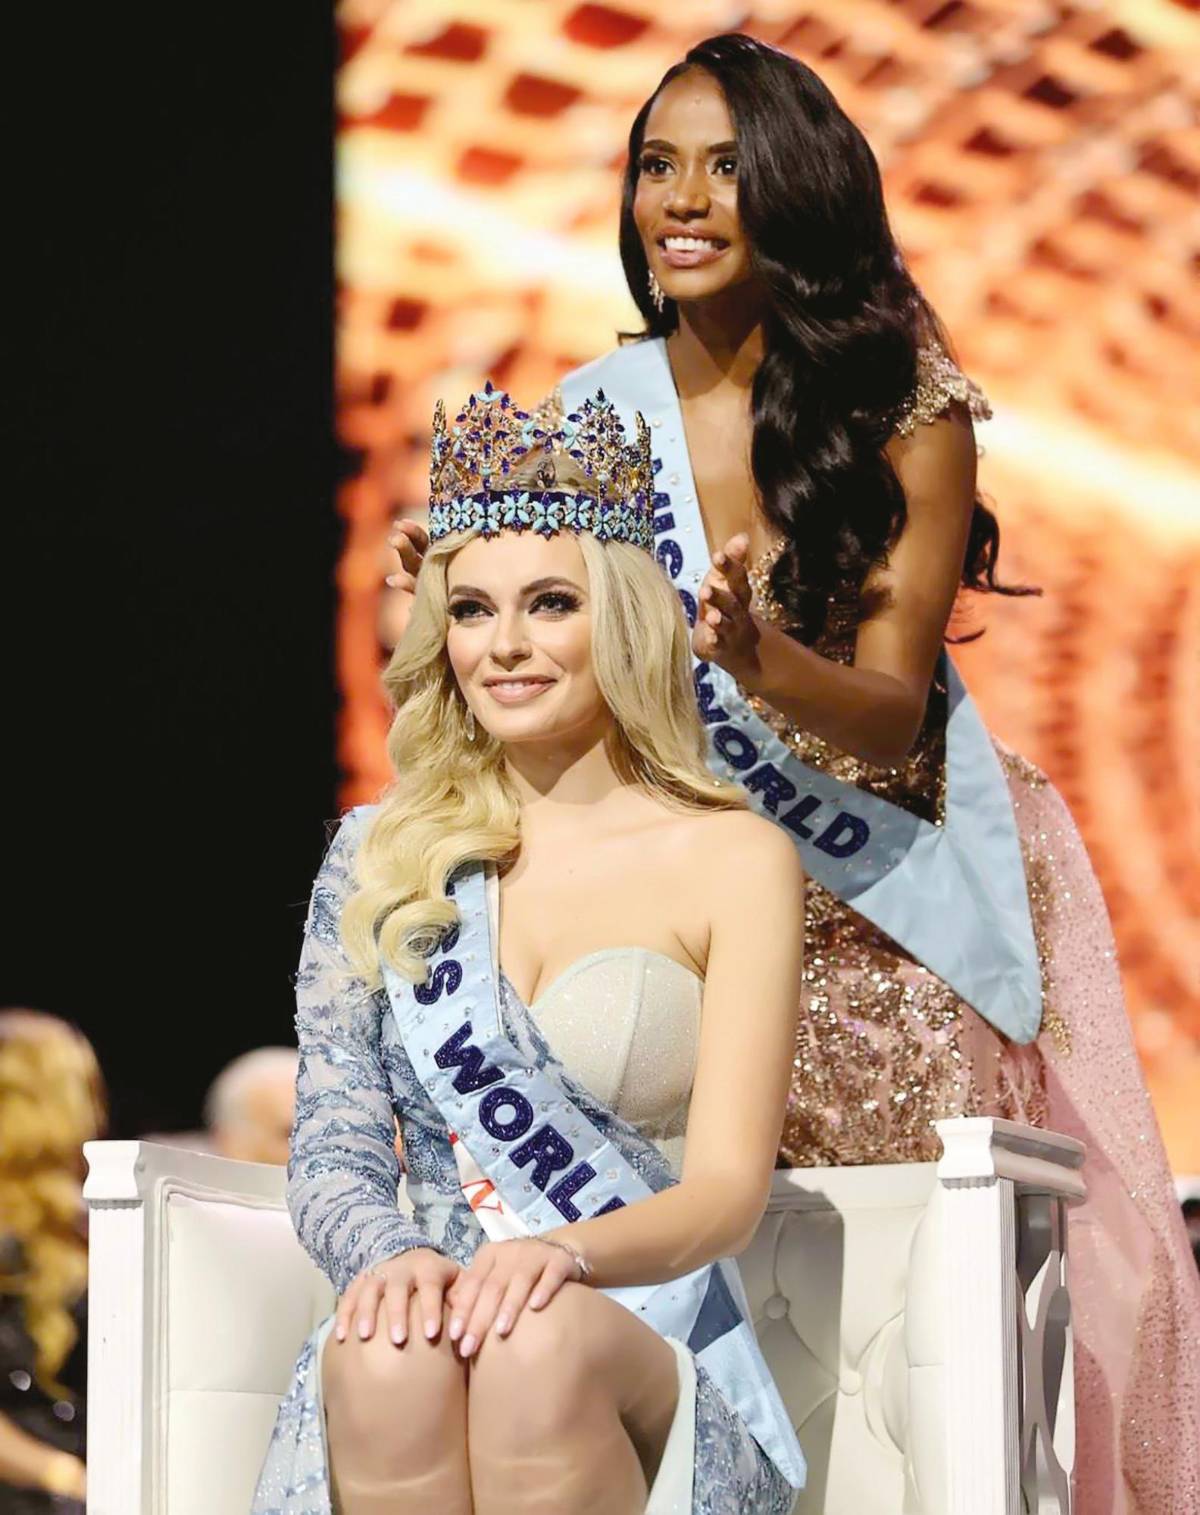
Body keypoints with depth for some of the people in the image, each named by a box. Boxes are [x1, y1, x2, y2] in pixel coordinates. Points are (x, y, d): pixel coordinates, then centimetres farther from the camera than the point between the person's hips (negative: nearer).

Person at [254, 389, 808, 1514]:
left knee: (538, 1344, -38)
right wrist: (389, 1258, -17)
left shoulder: (734, 861, 5)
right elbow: (330, 1149, 8)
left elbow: (728, 1190, -2)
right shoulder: (378, 860, 15)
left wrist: (566, 1253, -25)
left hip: (653, 1360, -2)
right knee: (385, 1356, -36)